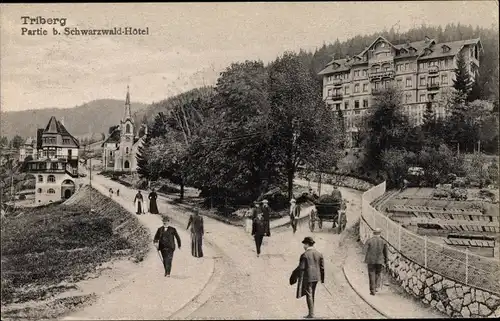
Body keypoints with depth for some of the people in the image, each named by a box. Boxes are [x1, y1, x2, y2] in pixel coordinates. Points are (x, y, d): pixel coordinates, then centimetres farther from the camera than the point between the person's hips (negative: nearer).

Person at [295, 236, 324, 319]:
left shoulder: (304, 255, -12)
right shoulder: (319, 254, 4)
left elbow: (301, 268, -13)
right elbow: (322, 267, 6)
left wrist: (299, 279, -7)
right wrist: (322, 278, 16)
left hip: (307, 277, -6)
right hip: (316, 277, 6)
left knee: (309, 295, 2)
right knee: (312, 295, 17)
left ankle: (311, 314, 1)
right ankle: (311, 312, 23)